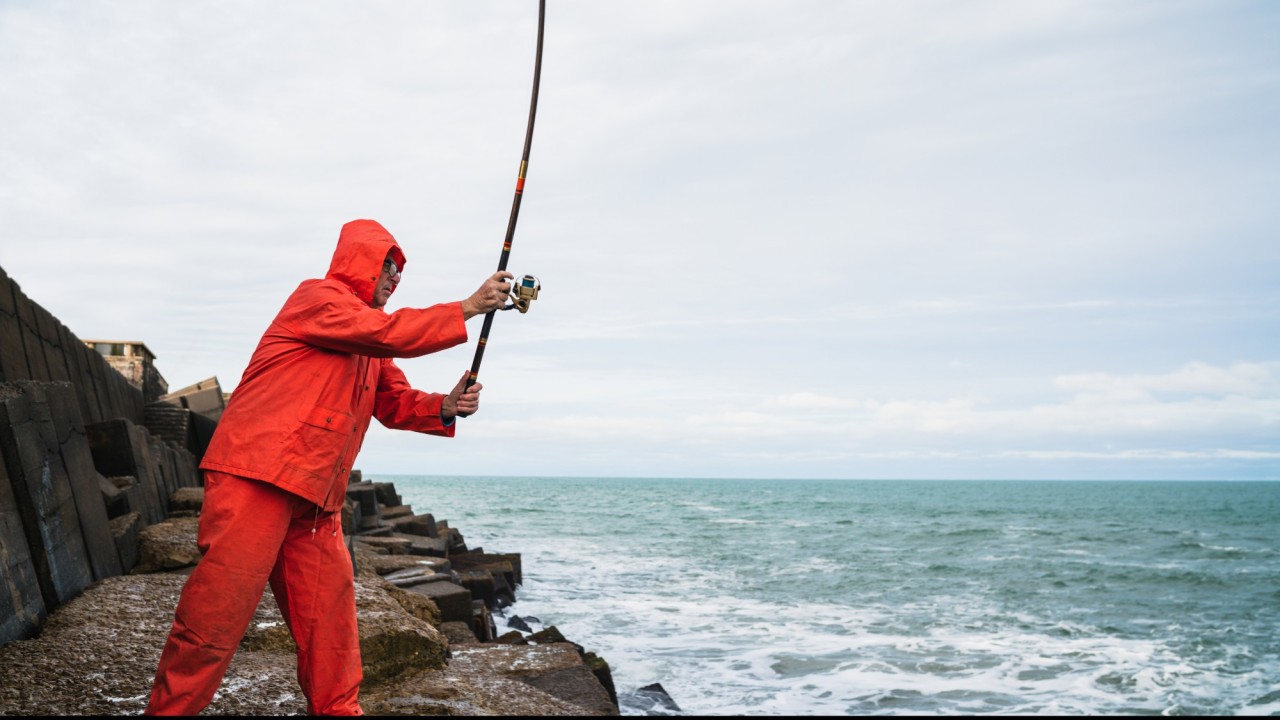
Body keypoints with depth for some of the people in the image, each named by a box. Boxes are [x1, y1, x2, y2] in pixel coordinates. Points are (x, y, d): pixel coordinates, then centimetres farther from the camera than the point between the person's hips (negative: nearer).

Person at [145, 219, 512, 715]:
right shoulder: (317, 297, -4)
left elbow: (395, 403, 18)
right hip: (256, 481, -9)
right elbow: (388, 334, -17)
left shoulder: (371, 349, 23)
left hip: (316, 498, 9)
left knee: (330, 616, 7)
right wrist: (468, 308, -12)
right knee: (217, 613, -9)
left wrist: (445, 407, -1)